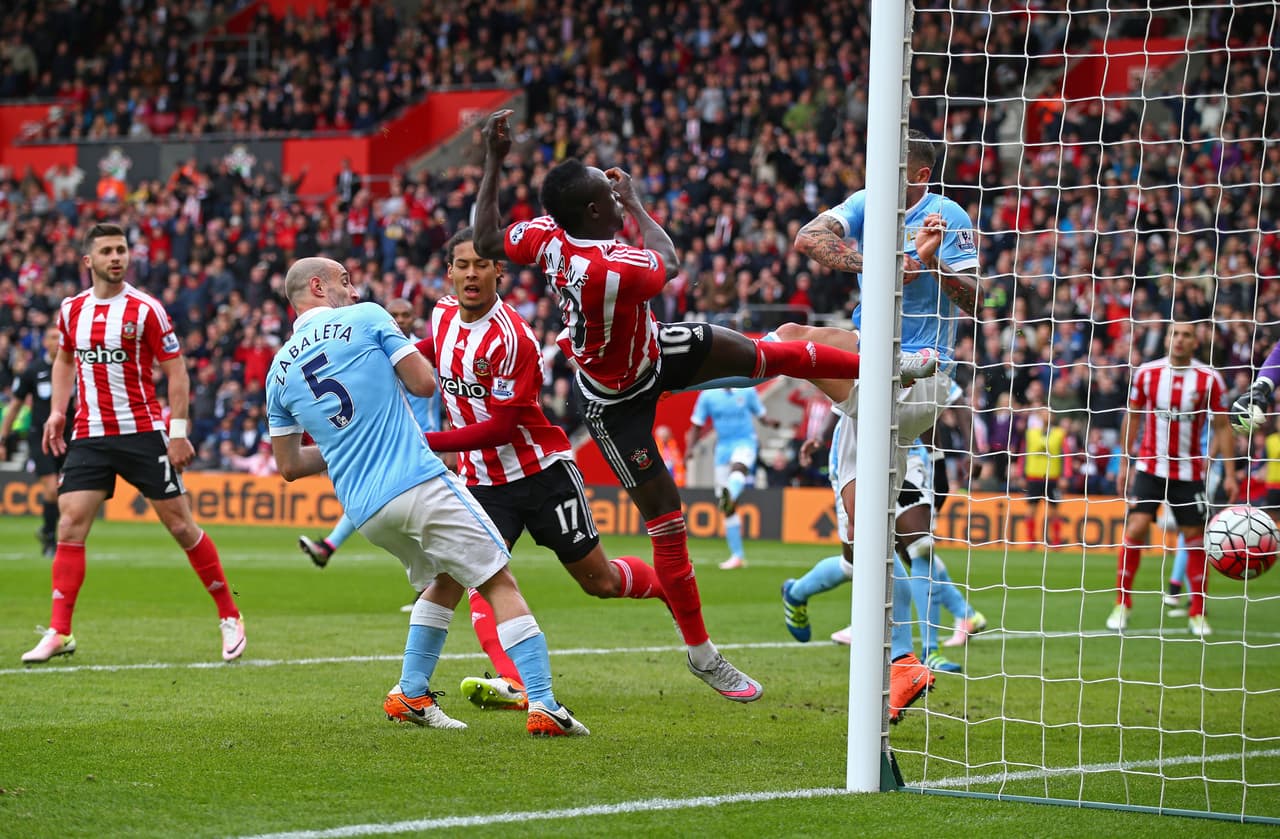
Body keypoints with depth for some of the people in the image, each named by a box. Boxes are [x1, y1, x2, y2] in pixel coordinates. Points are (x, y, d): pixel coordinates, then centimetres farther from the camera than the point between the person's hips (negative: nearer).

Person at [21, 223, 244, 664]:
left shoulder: (145, 309, -7)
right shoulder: (72, 309, 7)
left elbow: (176, 369, -5)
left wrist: (178, 431, -11)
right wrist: (57, 411, 13)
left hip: (142, 433, -4)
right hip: (88, 435, 4)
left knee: (180, 524, -1)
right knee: (69, 526, -7)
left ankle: (230, 617, 12)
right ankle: (59, 633, -4)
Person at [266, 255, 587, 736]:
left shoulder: (279, 371, 13)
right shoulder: (365, 318, 1)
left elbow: (290, 466, 15)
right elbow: (425, 383, 1)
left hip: (364, 511, 6)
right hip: (418, 482, -6)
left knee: (446, 580, 27)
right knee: (500, 584, -1)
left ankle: (410, 695, 19)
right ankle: (542, 705, -12)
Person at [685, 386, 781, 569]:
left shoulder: (747, 391, 3)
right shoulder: (708, 395, 4)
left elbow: (760, 415, 12)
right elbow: (696, 425, 8)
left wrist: (769, 422, -10)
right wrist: (689, 447, -7)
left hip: (746, 442, -2)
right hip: (723, 447, 3)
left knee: (738, 466, -40)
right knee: (728, 507, 0)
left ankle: (729, 496, -73)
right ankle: (737, 555, 8)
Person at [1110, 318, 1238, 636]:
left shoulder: (1210, 379, -5)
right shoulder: (1146, 373, -3)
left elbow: (1223, 426, 0)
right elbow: (1132, 418, 9)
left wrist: (1229, 473, -5)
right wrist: (1125, 463, 8)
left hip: (1190, 472, 0)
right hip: (1149, 467, 0)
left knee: (1195, 539, 2)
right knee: (1135, 529, -13)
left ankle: (1197, 613, 14)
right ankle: (1122, 604, 0)